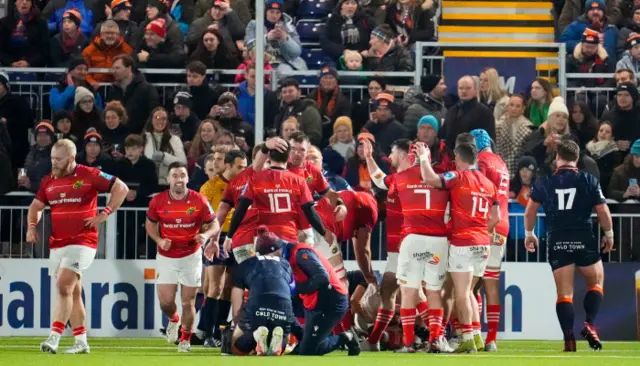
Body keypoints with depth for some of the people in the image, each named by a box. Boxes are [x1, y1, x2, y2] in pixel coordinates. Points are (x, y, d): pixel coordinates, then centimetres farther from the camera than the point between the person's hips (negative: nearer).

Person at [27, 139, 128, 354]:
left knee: (64, 287, -19)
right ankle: (81, 342, 16)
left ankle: (54, 337, -23)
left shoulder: (89, 175, -7)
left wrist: (104, 214, -11)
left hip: (82, 242, -7)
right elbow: (36, 206, 22)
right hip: (57, 244, 7)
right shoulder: (48, 181, 10)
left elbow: (121, 189, -5)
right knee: (73, 292, 10)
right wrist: (32, 226, 3)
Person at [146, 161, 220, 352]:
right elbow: (150, 224, 8)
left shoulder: (199, 201, -12)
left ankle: (186, 338, 23)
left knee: (188, 301, 3)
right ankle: (173, 320, 33)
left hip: (191, 256, -1)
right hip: (166, 257, 1)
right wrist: (159, 240, -11)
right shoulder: (158, 201, -8)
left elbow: (215, 225, -4)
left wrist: (206, 235, -26)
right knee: (165, 302, -3)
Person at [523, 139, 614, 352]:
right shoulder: (589, 181, -1)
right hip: (584, 240, -1)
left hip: (557, 242, 1)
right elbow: (603, 211, -2)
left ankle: (569, 339, -4)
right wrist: (609, 234, 12)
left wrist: (529, 234, 22)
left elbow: (530, 211, 7)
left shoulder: (544, 183, 4)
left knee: (564, 293, 4)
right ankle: (589, 324, -3)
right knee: (596, 283, 17)